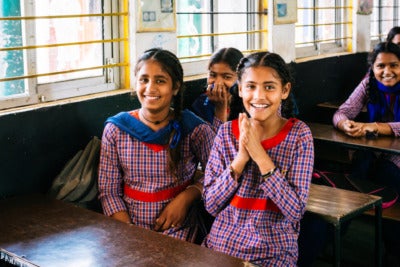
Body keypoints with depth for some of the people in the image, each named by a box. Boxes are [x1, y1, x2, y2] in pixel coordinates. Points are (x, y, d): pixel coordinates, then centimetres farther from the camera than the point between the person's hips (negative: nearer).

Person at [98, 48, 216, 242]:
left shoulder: (194, 130, -4)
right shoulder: (115, 129, 0)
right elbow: (108, 191, 0)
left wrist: (186, 197, -13)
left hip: (177, 228, -1)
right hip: (128, 224, 1)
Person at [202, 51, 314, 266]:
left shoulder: (298, 134, -6)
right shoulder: (226, 132, 0)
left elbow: (296, 211, -13)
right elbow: (211, 205, -3)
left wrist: (260, 155, -19)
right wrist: (241, 157, -15)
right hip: (220, 245, 2)